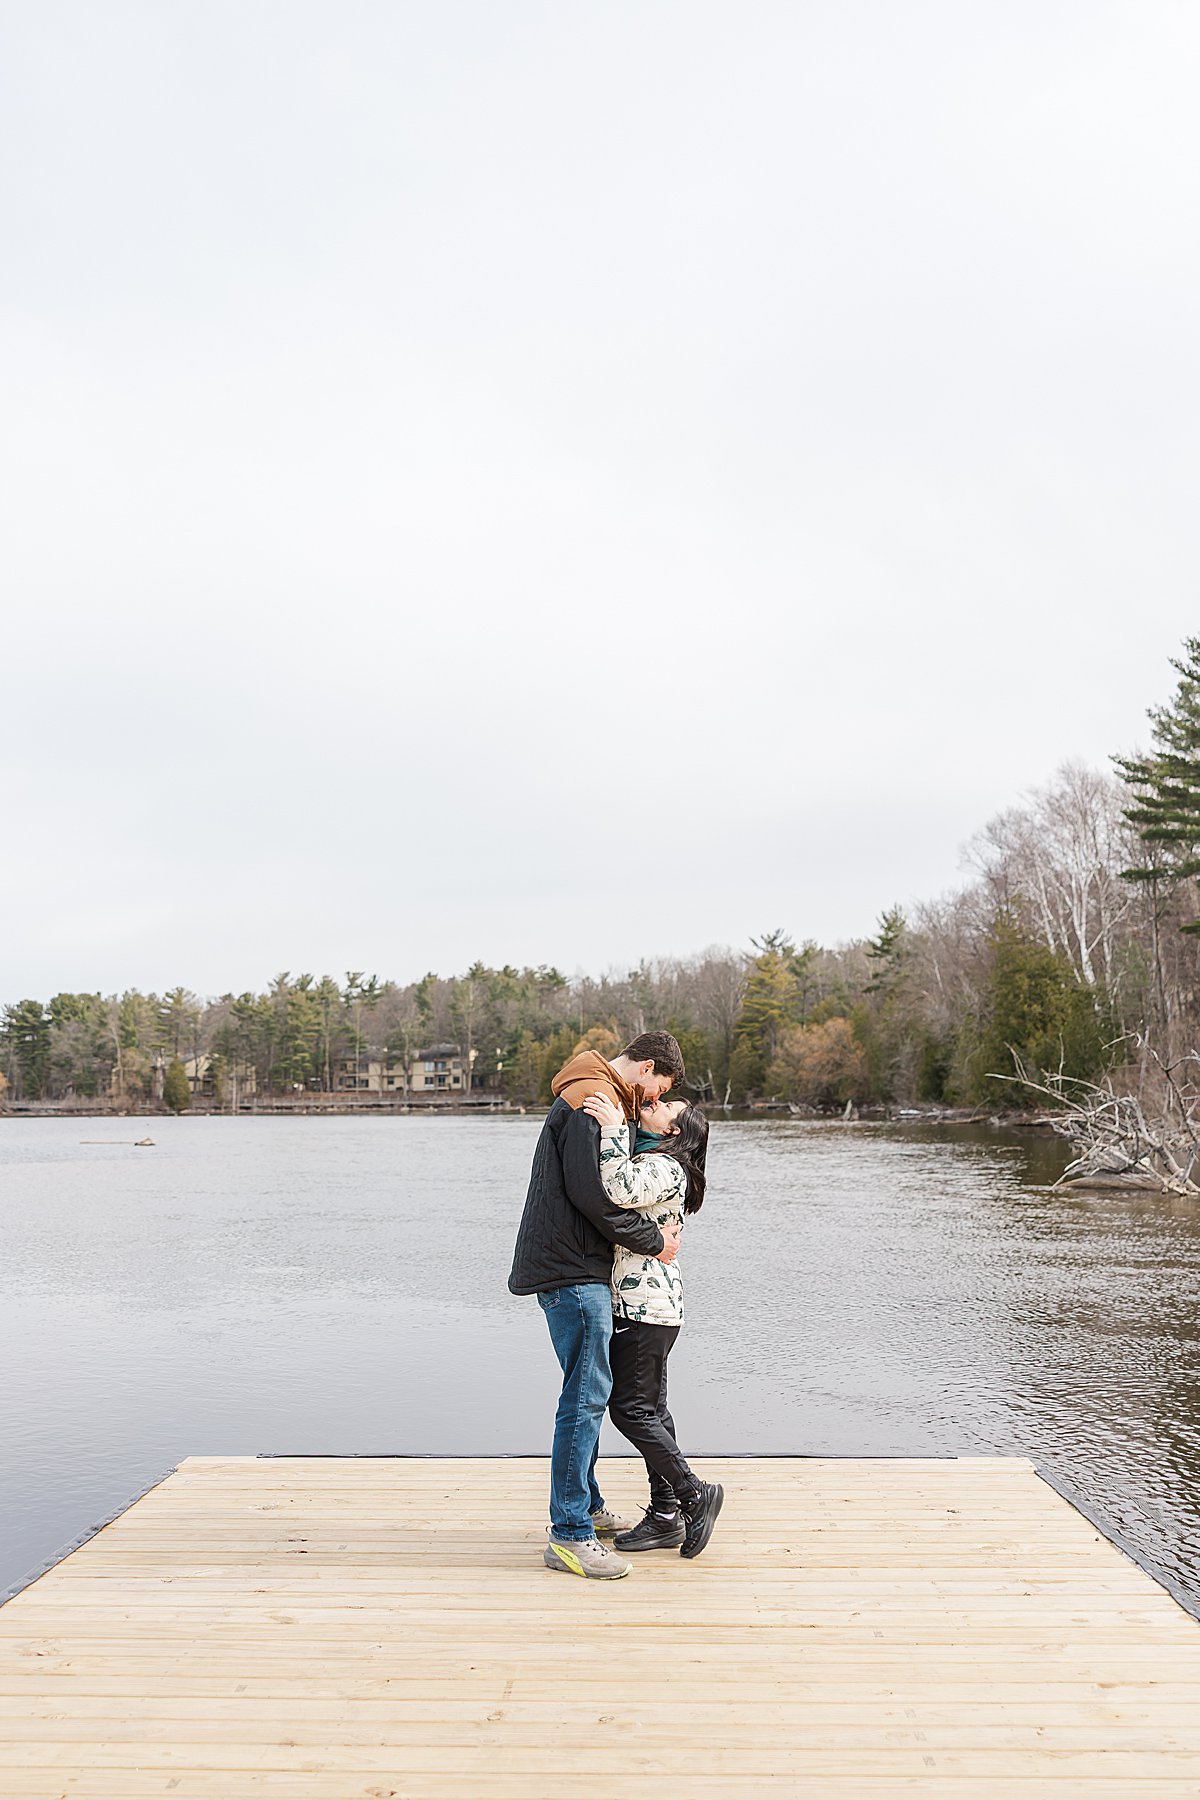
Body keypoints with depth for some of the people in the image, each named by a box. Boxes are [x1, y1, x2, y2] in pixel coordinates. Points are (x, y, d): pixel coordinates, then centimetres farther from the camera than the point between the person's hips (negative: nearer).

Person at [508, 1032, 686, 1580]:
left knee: (588, 1391, 18)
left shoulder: (603, 1098, 20)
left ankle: (586, 1506, 30)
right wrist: (654, 1240, -12)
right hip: (574, 1272, -11)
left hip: (578, 1267, 11)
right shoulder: (591, 1099, -15)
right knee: (586, 1395, -8)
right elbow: (593, 1195, -22)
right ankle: (569, 1535, -2)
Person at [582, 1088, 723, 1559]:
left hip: (646, 1307, -10)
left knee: (630, 1409, -5)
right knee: (650, 1408, 12)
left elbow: (622, 1190, -33)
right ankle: (665, 1517, 19)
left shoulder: (664, 1168, -15)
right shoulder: (641, 1160, 17)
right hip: (643, 1306, 10)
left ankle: (696, 1494, 8)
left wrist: (612, 1129, -29)